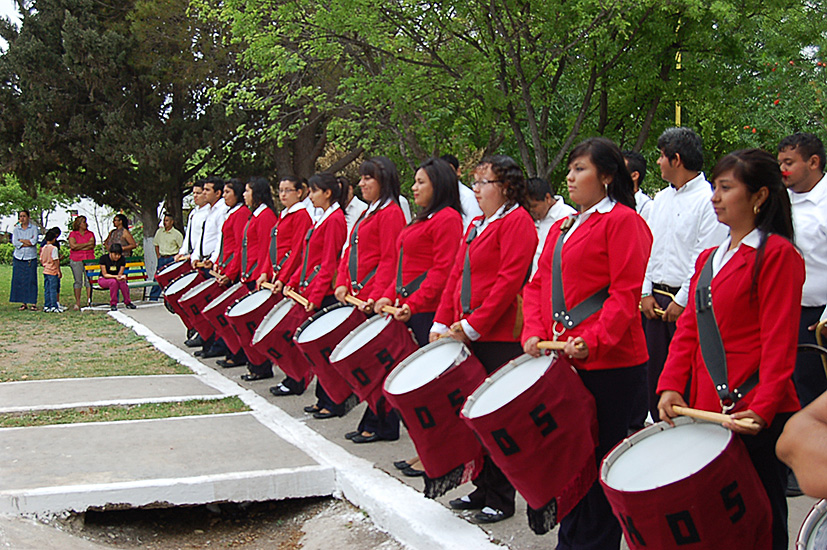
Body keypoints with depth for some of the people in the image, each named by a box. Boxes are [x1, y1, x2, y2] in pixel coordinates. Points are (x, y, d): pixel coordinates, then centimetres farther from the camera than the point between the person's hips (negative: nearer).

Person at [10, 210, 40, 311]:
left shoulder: (34, 228, 4)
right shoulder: (16, 229, 9)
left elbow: (34, 241, -10)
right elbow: (14, 243, -4)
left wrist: (21, 240, -6)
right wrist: (28, 242, -9)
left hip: (31, 258, -2)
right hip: (18, 257, 2)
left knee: (31, 280, -5)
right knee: (19, 280, 0)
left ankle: (33, 303, -2)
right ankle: (23, 303, 6)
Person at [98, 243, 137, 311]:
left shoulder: (122, 259, -8)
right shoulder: (104, 258, -17)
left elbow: (120, 274, -7)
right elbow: (105, 274, -17)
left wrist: (122, 277, -32)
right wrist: (115, 276, -34)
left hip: (117, 278, 2)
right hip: (104, 279, -2)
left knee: (122, 282, -33)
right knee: (113, 282, -37)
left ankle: (128, 302, -18)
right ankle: (113, 304, -26)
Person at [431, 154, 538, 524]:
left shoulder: (517, 221, -8)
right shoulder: (476, 225, 18)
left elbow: (510, 280, -17)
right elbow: (456, 276, 18)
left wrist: (472, 326, -17)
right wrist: (443, 324, 8)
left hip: (500, 337, -8)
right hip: (468, 338, 8)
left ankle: (501, 499, 9)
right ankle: (483, 488, 22)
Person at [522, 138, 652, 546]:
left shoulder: (622, 220, -6)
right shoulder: (561, 228, 19)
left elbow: (626, 293, -14)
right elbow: (538, 286, 16)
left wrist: (593, 341, -22)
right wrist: (534, 332, 0)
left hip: (609, 363, -8)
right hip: (562, 360, 8)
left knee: (599, 456, 0)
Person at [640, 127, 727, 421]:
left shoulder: (709, 200, -10)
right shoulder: (661, 199, 14)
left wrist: (682, 301, -14)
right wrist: (646, 292, 5)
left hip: (689, 303, -7)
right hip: (656, 299, 7)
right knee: (655, 373, 11)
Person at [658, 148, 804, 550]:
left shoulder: (778, 253, -7)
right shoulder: (708, 259, 17)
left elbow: (780, 342, -13)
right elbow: (689, 329, 13)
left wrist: (763, 408, -21)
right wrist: (671, 386, -1)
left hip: (754, 415, -7)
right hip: (706, 408, 7)